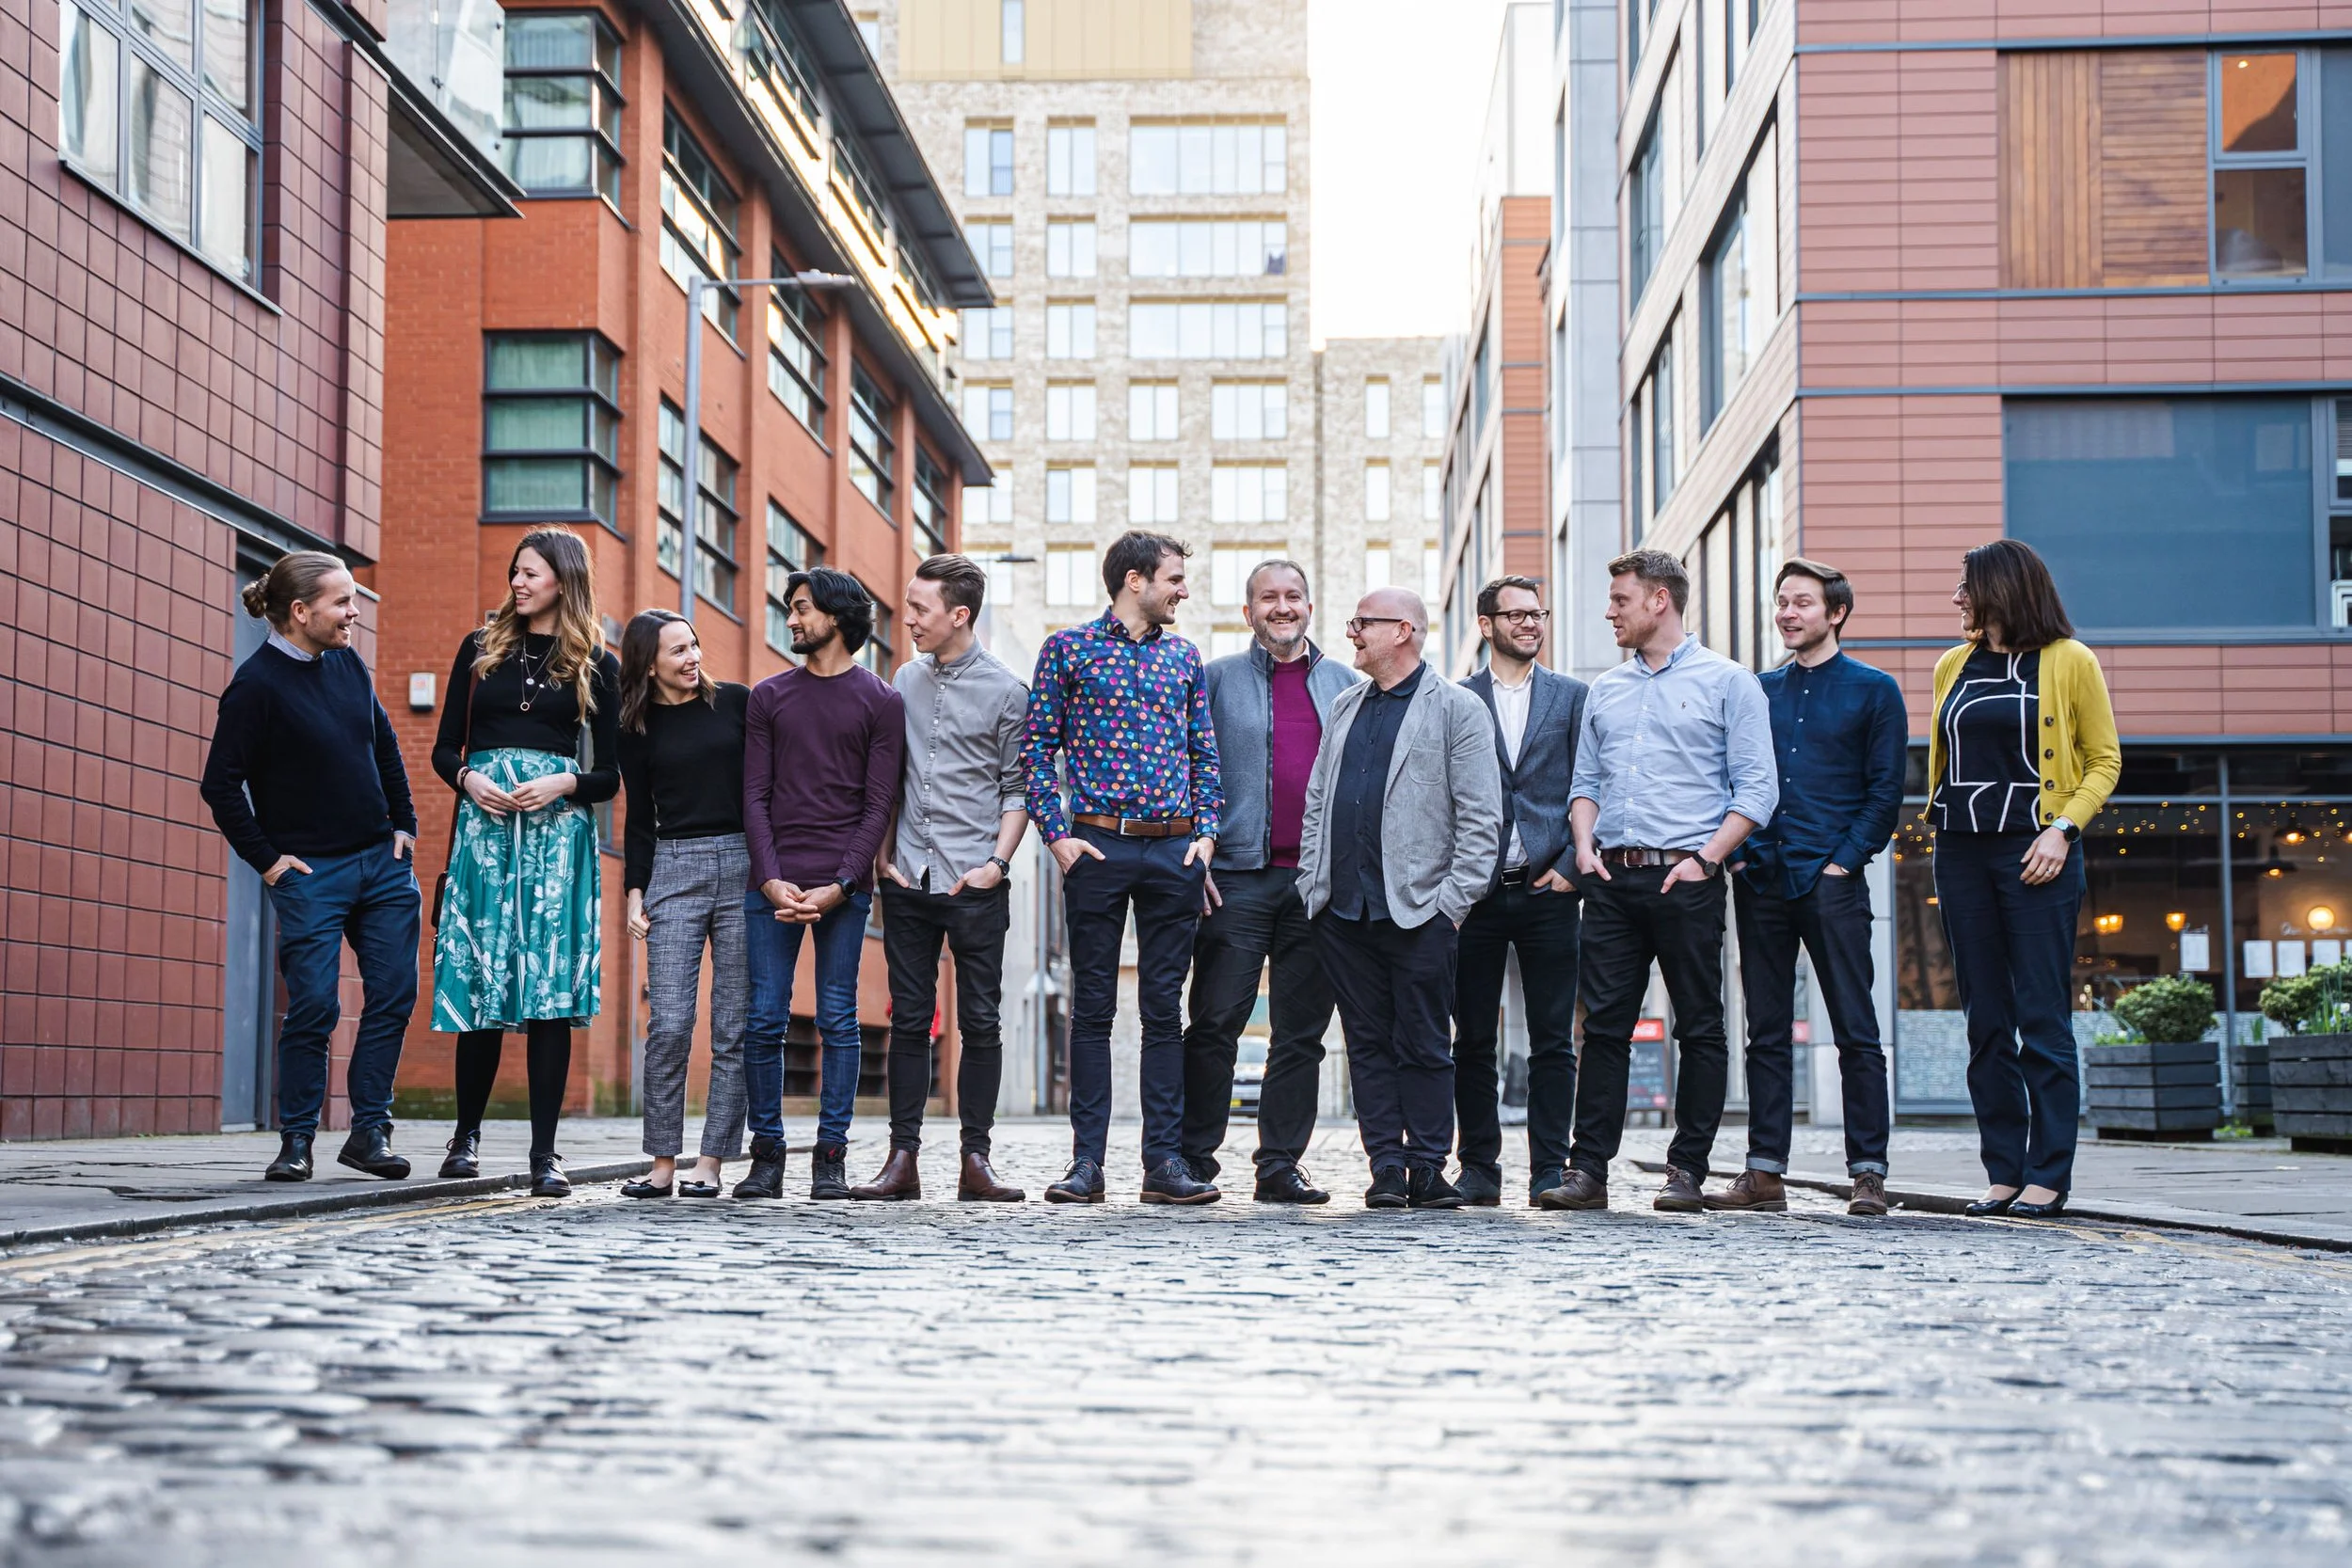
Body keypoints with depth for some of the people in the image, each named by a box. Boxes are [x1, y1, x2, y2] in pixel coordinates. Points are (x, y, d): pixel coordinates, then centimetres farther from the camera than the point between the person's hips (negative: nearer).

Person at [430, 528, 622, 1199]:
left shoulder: (596, 664, 9)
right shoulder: (481, 648, 14)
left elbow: (610, 776, 8)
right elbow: (445, 748, 13)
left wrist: (563, 783, -11)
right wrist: (469, 779, -8)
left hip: (558, 825, -1)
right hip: (484, 820, 1)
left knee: (550, 989, -8)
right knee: (480, 984, -1)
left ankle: (544, 1153, -7)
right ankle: (466, 1134, 16)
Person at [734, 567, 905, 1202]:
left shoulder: (881, 701, 6)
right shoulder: (769, 697, 13)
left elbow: (879, 804, 0)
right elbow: (755, 796, 8)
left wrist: (840, 886, -11)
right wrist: (772, 880, -6)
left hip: (843, 884, -2)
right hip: (772, 882, 2)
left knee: (838, 1020, -2)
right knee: (764, 1021, -1)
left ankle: (831, 1157, 4)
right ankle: (766, 1155, 6)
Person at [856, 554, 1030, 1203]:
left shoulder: (1005, 690, -1)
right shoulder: (906, 681, 11)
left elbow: (1017, 789, 1)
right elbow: (888, 777, 16)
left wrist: (997, 861, -10)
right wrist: (883, 853, 6)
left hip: (975, 883, -3)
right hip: (908, 880, 3)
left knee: (980, 1022, 0)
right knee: (909, 1020, 4)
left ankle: (975, 1160, 5)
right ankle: (903, 1158, 6)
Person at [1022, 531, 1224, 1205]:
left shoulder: (1184, 656, 14)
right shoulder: (1068, 648, 3)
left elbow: (1204, 753, 15)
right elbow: (1037, 749, 1)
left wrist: (1205, 832, 3)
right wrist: (1057, 834, -7)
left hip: (1174, 852, 3)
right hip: (1097, 847, -3)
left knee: (1164, 1009, 3)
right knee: (1093, 1009, 0)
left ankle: (1165, 1162, 5)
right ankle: (1087, 1162, 3)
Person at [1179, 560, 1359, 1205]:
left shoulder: (1344, 684, 14)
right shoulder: (1218, 680, 7)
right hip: (1239, 877, -2)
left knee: (1302, 1032, 4)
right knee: (1216, 1021, -6)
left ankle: (1281, 1165, 10)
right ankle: (1195, 1158, 3)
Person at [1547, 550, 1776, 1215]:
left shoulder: (1727, 682, 1)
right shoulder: (1605, 690, 17)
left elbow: (1757, 788, -4)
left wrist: (1705, 857, -13)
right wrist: (1585, 845, 2)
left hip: (1684, 878, -4)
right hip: (1612, 879, 4)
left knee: (1700, 1028, 0)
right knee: (1603, 1026, 1)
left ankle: (1687, 1169, 6)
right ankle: (1589, 1170, 1)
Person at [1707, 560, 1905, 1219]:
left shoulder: (1873, 690, 4)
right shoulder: (1758, 691, 15)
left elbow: (1885, 790, 0)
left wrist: (1844, 860, -9)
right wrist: (1740, 854, 4)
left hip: (1830, 882, -4)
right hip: (1761, 882, 4)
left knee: (1856, 1031, -4)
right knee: (1767, 1033, 6)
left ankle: (1868, 1172, -2)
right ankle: (1765, 1171, 8)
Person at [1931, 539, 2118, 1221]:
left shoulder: (2069, 661, 0)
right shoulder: (1954, 666, 14)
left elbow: (2104, 759, 1)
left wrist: (2063, 829, -12)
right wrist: (1940, 851, 13)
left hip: (2034, 855, -5)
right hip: (1963, 852, 5)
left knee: (2043, 1018, -6)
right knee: (1987, 1022, 5)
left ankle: (2048, 1176, -2)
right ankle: (2003, 1172, 9)